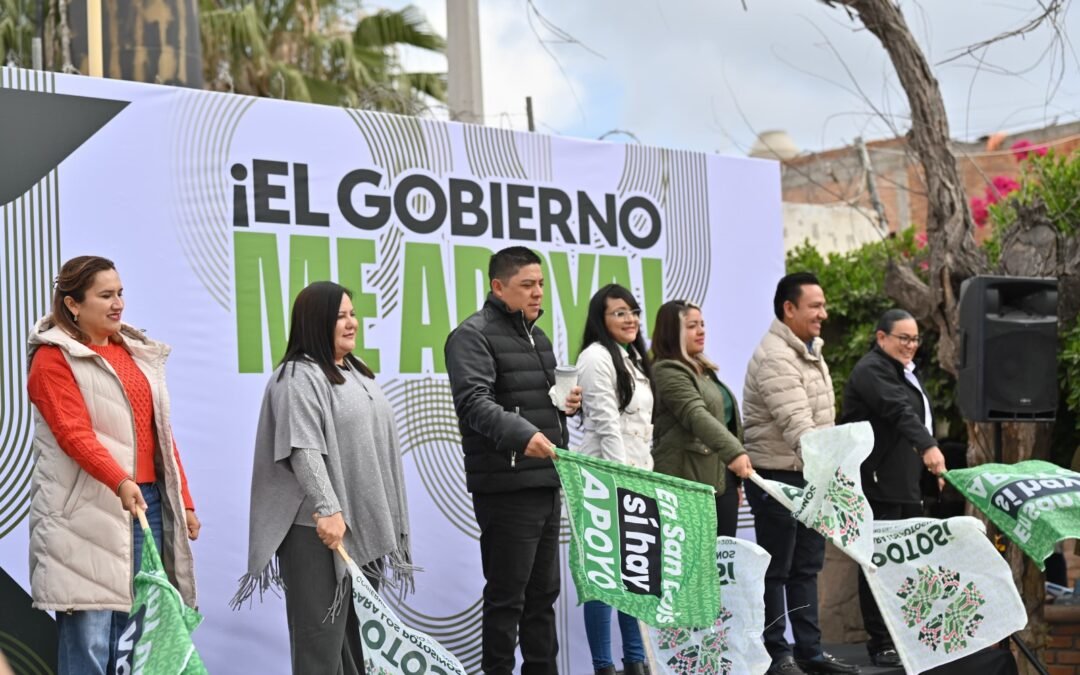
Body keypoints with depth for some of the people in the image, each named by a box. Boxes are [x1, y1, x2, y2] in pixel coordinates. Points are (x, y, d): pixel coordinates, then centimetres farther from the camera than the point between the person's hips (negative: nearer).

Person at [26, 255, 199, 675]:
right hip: (90, 510, -7)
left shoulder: (138, 353, 17)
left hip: (149, 501, 7)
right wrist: (120, 482, -31)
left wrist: (184, 501, 15)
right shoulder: (55, 358, -4)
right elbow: (74, 434, -17)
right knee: (89, 635, -8)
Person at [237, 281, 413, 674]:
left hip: (364, 520, 9)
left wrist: (386, 518, 22)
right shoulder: (299, 378, -12)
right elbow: (304, 451, -22)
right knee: (323, 630, -5)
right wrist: (328, 508, -30)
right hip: (320, 527, -9)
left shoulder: (356, 373, 17)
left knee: (357, 627, 14)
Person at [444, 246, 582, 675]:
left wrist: (568, 403, 6)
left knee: (543, 591, 14)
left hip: (547, 482, 8)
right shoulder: (474, 335, -9)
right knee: (507, 595, -3)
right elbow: (474, 401, -23)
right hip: (507, 487, -8)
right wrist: (522, 434, -38)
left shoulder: (537, 337, 19)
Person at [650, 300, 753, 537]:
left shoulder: (704, 369, 20)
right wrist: (735, 452, -37)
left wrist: (735, 480, 22)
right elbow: (697, 415, -24)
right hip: (690, 481, -9)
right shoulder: (668, 372, -10)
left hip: (721, 478, 9)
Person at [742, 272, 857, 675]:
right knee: (776, 570, 1)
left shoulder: (811, 351, 12)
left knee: (806, 567, 13)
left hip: (809, 476, 9)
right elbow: (797, 426, -29)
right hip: (778, 477, -9)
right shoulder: (775, 357, -19)